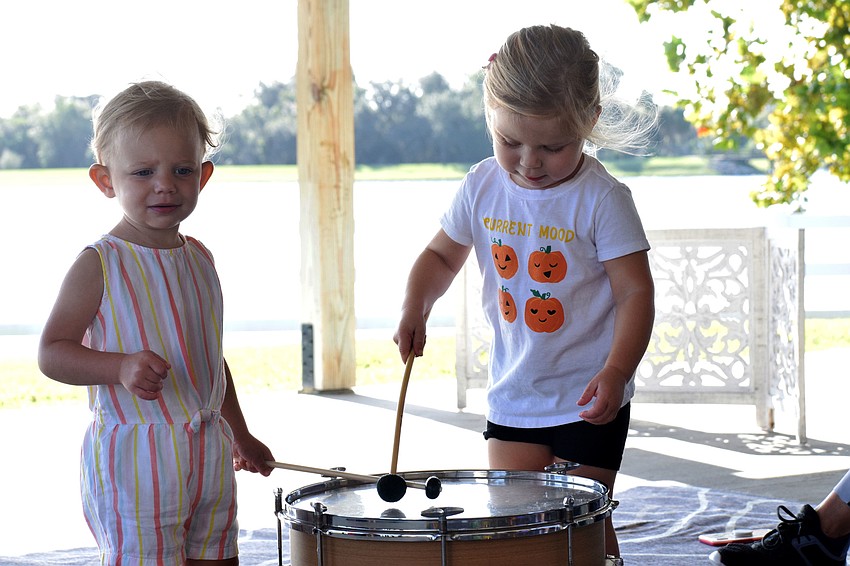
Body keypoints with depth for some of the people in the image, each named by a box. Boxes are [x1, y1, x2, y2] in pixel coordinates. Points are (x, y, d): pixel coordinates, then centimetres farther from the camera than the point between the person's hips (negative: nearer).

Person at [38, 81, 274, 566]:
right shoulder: (100, 264, -10)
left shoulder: (199, 259, 10)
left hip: (209, 454, 7)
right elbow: (52, 353, -14)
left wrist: (241, 435, 28)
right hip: (134, 460, -7)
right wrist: (121, 367, -30)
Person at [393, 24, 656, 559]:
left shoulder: (602, 199, -16)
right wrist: (415, 308, -5)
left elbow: (636, 293, -16)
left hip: (587, 400, -4)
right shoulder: (483, 187, -2)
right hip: (513, 396, 5)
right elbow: (442, 254, 14)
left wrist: (615, 371, -30)